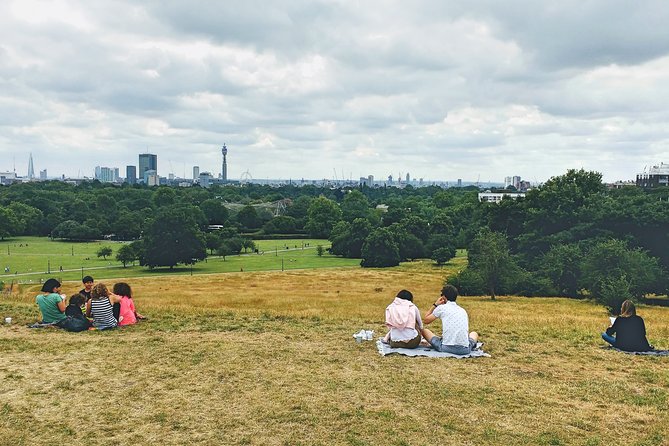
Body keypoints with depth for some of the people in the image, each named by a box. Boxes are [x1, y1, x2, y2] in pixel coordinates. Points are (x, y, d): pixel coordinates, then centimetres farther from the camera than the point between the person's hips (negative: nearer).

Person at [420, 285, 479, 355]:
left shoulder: (441, 308, 3)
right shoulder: (463, 310, 16)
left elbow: (425, 321, 15)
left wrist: (435, 305, 21)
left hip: (446, 348, -3)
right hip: (465, 349, 4)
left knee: (424, 331, 19)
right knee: (474, 333, 36)